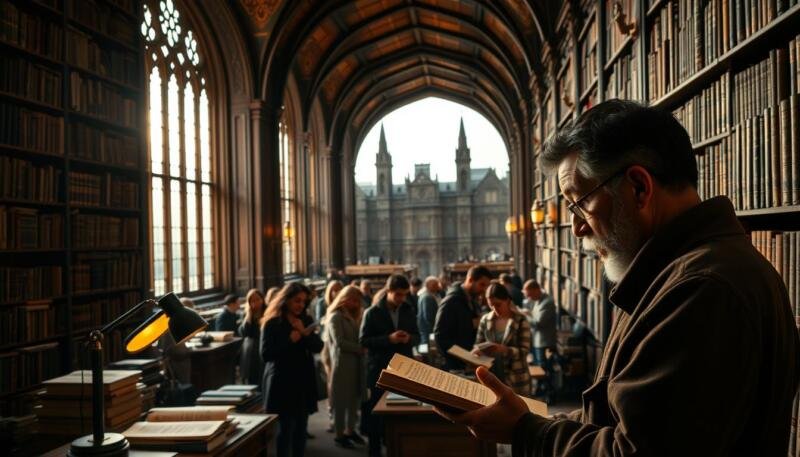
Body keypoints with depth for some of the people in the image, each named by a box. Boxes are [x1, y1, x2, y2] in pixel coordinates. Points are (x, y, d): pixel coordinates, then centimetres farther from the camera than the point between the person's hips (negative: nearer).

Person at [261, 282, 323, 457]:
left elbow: (318, 346, 0)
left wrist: (305, 333, -17)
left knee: (301, 428, 9)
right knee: (285, 428, -2)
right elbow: (265, 354, -14)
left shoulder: (306, 320, 8)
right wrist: (289, 340, -20)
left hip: (304, 380, 5)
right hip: (283, 382, -5)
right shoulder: (273, 323, -7)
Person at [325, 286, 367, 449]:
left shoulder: (353, 316, 18)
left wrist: (363, 349, -1)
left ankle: (350, 430, 20)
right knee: (341, 400, 0)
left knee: (355, 398, 10)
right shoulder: (335, 317, -8)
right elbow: (339, 342, -16)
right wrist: (360, 349, -15)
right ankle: (339, 434, 7)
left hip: (356, 363, 8)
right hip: (342, 363, -8)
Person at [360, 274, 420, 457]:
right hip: (379, 369, -3)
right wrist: (388, 339, -19)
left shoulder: (408, 311, 7)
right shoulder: (372, 312, -5)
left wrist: (409, 338, -12)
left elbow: (417, 337, 12)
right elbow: (363, 340, -8)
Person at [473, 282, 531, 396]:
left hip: (516, 379, -3)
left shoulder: (521, 320, -5)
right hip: (491, 377, 3)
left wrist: (504, 349, -27)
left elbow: (524, 350, -10)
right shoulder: (485, 319, 5)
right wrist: (477, 351, -14)